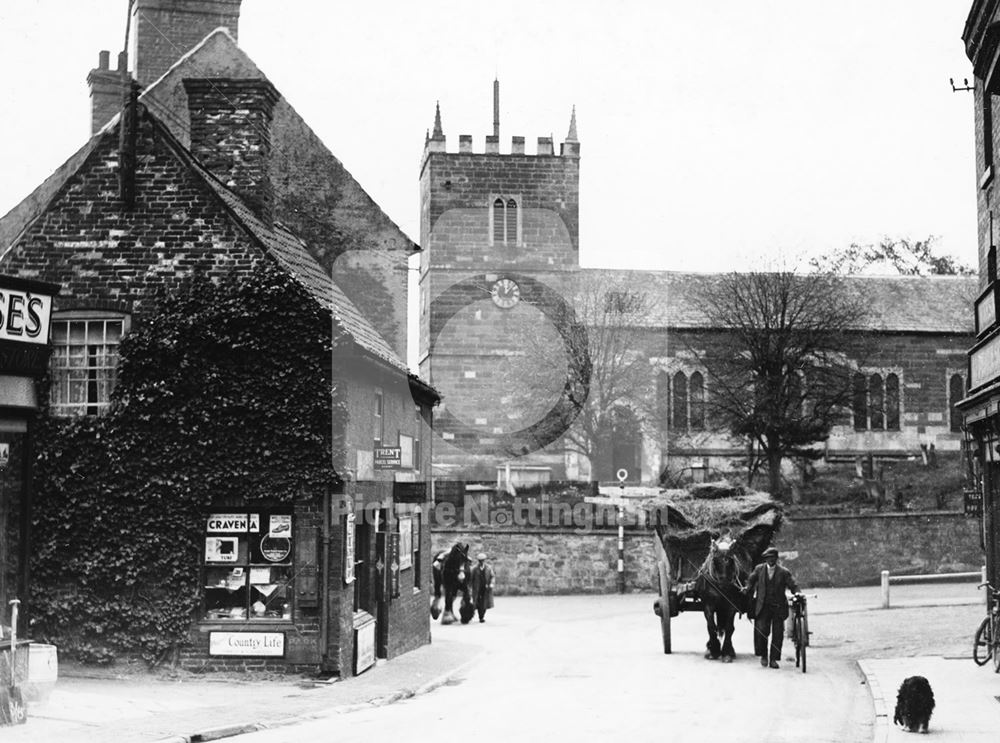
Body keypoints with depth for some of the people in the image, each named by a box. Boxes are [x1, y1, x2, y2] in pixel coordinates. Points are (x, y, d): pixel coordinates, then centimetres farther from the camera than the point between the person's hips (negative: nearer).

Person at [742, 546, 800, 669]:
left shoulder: (783, 572, 1)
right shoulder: (759, 569, 6)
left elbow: (793, 585, -3)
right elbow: (751, 580, 16)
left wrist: (797, 594, -21)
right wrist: (747, 589, -2)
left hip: (778, 607, 0)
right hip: (763, 606, 0)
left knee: (778, 633, -1)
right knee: (761, 630, -10)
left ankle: (773, 659, 9)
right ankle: (763, 655, 12)